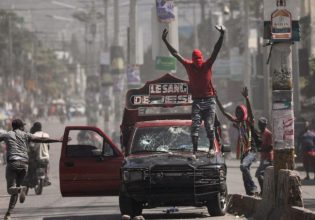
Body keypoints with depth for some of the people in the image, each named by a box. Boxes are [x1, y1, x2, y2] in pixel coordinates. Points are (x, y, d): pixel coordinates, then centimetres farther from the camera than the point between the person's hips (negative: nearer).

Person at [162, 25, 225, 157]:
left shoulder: (207, 65, 0)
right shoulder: (189, 66, 4)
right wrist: (165, 41, 5)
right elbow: (175, 54, 6)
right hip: (196, 101, 1)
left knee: (209, 126, -3)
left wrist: (221, 36, -18)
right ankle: (194, 151, -9)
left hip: (209, 101, -1)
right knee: (195, 126, -6)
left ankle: (211, 148, 7)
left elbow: (216, 51, -7)